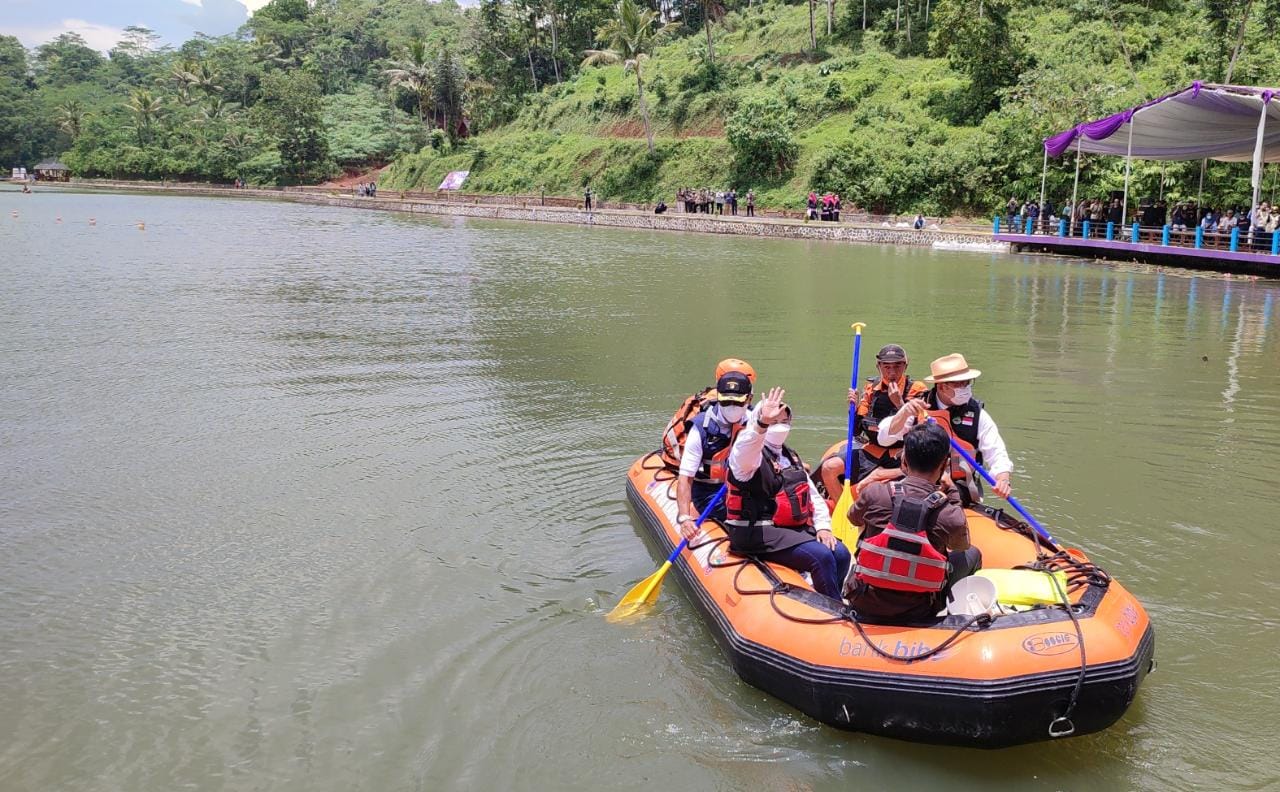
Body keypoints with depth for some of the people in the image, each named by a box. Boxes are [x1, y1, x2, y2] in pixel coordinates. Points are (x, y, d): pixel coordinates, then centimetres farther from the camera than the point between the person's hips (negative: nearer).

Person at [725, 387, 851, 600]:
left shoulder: (791, 457, 21)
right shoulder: (750, 455, -5)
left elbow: (813, 495, 20)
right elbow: (742, 452, -33)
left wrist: (823, 526, 3)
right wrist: (762, 423, -49)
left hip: (799, 527, 8)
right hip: (761, 534, -8)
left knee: (841, 555, -12)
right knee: (822, 557, -24)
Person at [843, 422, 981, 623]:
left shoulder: (874, 493, -15)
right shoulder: (951, 516, -18)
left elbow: (854, 518, 9)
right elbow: (963, 544, 7)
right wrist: (952, 491, 9)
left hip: (863, 606, 2)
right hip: (916, 614, -2)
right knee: (973, 554, 19)